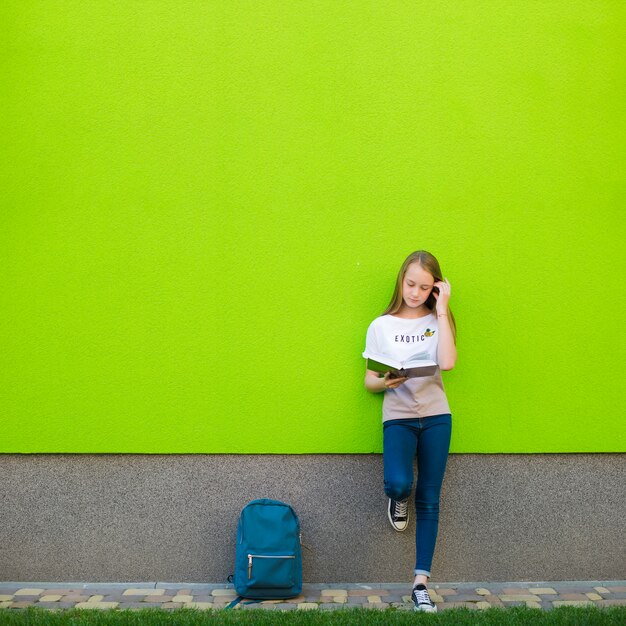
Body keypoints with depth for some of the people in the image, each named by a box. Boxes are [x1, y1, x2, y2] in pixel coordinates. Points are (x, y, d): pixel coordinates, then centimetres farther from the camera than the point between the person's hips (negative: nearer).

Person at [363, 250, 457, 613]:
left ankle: (421, 582, 9)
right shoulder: (381, 326, 5)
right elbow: (369, 381, 7)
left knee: (429, 500, 1)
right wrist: (386, 382, -17)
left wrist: (441, 309, -10)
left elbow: (448, 362, -14)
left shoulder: (437, 321, 6)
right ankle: (398, 499, 12)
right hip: (398, 416, -1)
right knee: (398, 483, -26)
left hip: (436, 417, 1)